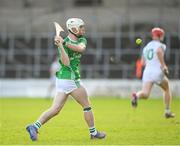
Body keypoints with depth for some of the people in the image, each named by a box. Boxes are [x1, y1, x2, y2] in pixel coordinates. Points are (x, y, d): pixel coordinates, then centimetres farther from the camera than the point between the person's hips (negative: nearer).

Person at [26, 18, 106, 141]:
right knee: (87, 106, 4)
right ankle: (93, 133, 14)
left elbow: (81, 48, -14)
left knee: (55, 109, 2)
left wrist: (65, 43, -25)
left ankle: (34, 126, -2)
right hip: (70, 79, -8)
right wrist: (61, 46, -33)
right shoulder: (63, 44, -12)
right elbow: (66, 63, -25)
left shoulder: (82, 40, 9)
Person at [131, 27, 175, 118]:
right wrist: (163, 65, -19)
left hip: (147, 72, 4)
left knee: (145, 94, -10)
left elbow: (143, 62, 23)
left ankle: (137, 95, -44)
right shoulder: (160, 45, 1)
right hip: (158, 72, -4)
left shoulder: (146, 47, 21)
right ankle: (167, 111, 22)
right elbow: (159, 51, -23)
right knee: (167, 89, 23)